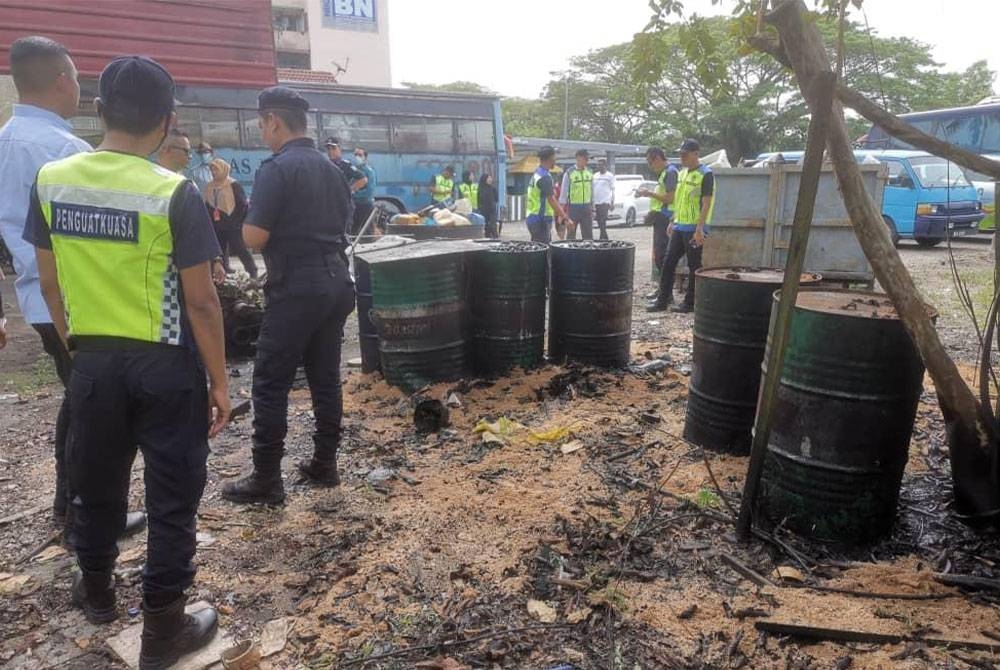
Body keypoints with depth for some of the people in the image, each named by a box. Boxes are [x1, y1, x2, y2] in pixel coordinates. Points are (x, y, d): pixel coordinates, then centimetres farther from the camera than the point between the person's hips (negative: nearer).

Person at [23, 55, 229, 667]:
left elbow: (50, 282, 7)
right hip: (166, 365, -5)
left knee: (96, 480, 23)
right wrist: (219, 382, -8)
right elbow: (201, 301, -16)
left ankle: (97, 589, 46)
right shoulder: (175, 193, -16)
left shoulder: (50, 181, -1)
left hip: (94, 360, 5)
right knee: (172, 496, 8)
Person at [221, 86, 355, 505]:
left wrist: (248, 217, 6)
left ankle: (266, 481, 7)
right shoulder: (331, 168, 13)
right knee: (326, 377, 13)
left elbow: (254, 238, -14)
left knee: (271, 383, 1)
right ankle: (325, 465, 22)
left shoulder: (276, 168, -11)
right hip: (336, 282, 8)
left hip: (296, 288, -8)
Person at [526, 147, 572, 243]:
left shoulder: (536, 174, 14)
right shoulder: (545, 177, -16)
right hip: (541, 220, -10)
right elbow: (551, 200, -22)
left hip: (532, 218, 10)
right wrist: (566, 218, -22)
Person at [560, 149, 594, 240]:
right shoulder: (569, 173, -6)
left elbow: (592, 191, 14)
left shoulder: (590, 173, 8)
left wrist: (592, 208, 13)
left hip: (587, 208, 4)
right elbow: (563, 192, -5)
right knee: (571, 235, 6)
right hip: (573, 207, -4)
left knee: (588, 235, 6)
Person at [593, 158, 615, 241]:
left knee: (603, 222, -15)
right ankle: (605, 238, 19)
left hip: (605, 202, -6)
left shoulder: (610, 176, 0)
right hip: (596, 203, 6)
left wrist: (612, 203, -9)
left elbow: (613, 190, -2)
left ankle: (602, 238, -14)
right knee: (599, 222, 8)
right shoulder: (595, 176, 14)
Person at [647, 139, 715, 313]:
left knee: (694, 267, 1)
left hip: (694, 229, -8)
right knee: (668, 262, 7)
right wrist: (673, 222, 19)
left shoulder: (705, 174, -11)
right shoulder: (682, 172, 15)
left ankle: (690, 302, 10)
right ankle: (663, 300, 13)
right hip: (679, 227, 8)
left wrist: (699, 228, -22)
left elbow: (706, 203, -16)